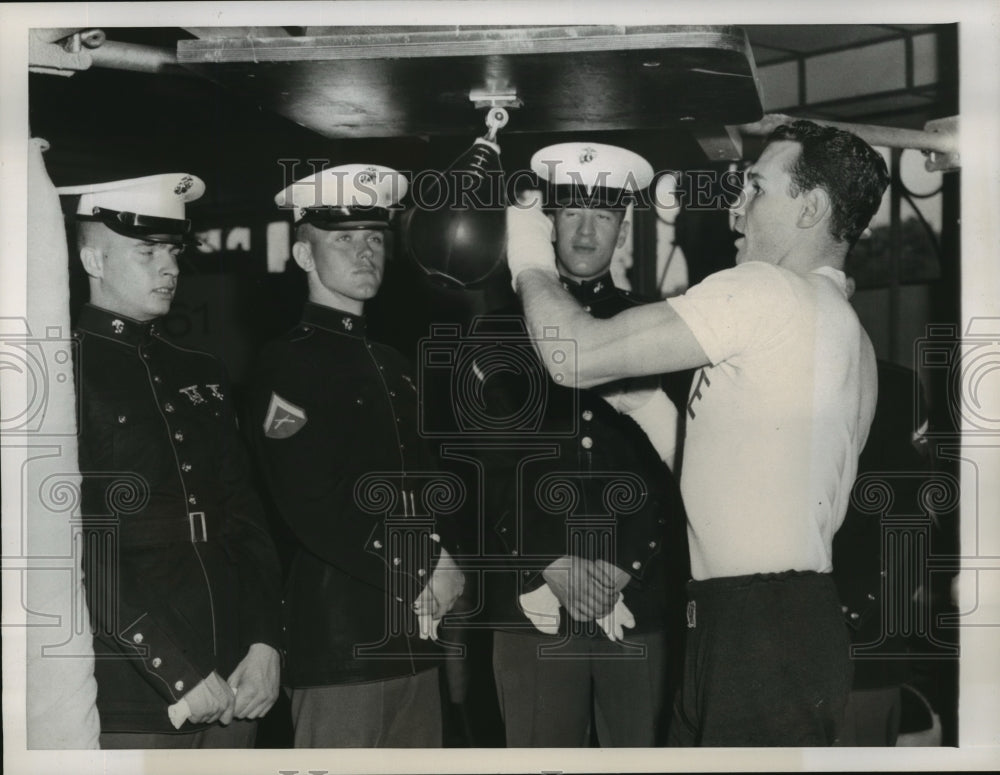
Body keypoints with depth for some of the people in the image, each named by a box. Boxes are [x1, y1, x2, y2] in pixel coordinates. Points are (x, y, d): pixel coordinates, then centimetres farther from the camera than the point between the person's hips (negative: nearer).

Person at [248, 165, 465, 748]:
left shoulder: (393, 365, 20)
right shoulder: (288, 364, -4)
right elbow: (313, 508, -14)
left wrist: (444, 559, 1)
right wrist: (421, 567, -11)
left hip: (416, 635, 7)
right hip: (340, 638, -7)